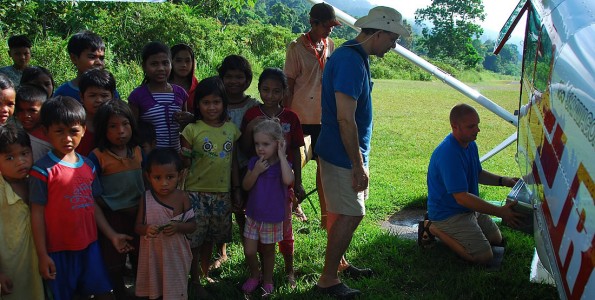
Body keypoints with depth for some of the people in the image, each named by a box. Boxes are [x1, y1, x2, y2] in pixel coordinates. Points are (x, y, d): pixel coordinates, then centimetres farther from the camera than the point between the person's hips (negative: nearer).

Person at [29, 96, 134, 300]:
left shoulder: (88, 166, 5)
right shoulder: (43, 170, -12)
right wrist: (43, 255, -11)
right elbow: (37, 213, -10)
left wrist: (112, 235, 10)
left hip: (89, 245, 5)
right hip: (59, 250, -5)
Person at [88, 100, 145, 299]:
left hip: (138, 213, 4)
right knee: (114, 262, 10)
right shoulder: (98, 156, -13)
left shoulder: (138, 151, 1)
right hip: (112, 215, -4)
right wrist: (109, 207, -14)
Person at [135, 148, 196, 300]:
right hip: (153, 253, 1)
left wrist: (178, 226, -25)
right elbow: (138, 226, -2)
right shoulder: (146, 199, -8)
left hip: (176, 254, -1)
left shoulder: (182, 198, -10)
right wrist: (146, 229, -24)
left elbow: (192, 225, -5)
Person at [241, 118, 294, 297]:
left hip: (273, 217, -2)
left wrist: (281, 155, -29)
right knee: (249, 251, 4)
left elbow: (288, 180, -36)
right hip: (253, 215, 3)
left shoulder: (282, 164, -14)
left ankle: (267, 280, 36)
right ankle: (254, 276, 31)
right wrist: (256, 171, -21)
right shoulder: (254, 162, -4)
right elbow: (246, 186, -5)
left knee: (268, 251, 15)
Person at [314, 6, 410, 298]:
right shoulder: (350, 61, -23)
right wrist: (358, 165, -21)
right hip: (343, 156, -10)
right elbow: (345, 119, -26)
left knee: (346, 213, 18)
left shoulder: (355, 57, 10)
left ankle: (338, 264, 33)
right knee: (350, 216, -3)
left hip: (347, 153, 10)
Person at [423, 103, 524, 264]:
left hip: (469, 208, 10)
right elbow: (462, 198, -32)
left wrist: (504, 181, 0)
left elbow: (478, 174, 18)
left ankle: (438, 226, 17)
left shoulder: (470, 144, 1)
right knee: (484, 256, -14)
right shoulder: (448, 154, -32)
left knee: (496, 238, 18)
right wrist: (500, 212, -31)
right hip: (448, 213, -10)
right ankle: (434, 228, -2)